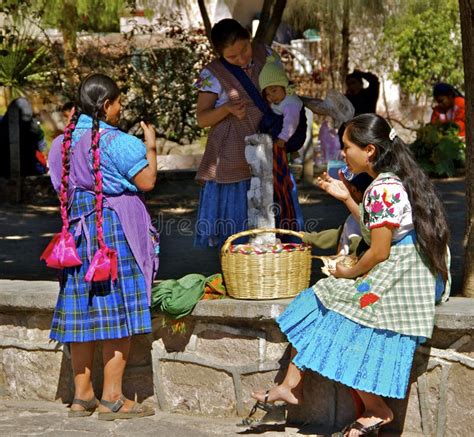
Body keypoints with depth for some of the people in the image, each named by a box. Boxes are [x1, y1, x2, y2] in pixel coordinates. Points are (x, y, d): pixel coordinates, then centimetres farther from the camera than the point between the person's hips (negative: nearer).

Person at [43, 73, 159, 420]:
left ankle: (82, 395, 16)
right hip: (115, 229, -7)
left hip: (78, 228, 7)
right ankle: (112, 398, -1)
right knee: (118, 312, -2)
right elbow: (147, 181, -11)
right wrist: (151, 146, 2)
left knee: (83, 313, 11)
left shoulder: (64, 142, 9)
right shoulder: (115, 141, -13)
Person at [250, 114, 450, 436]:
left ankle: (377, 410, 3)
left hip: (394, 282, -11)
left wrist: (349, 273, -4)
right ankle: (292, 386, 13)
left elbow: (379, 252, -21)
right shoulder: (396, 180, 10)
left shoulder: (383, 189, -21)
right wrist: (346, 198, 16)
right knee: (318, 302, 11)